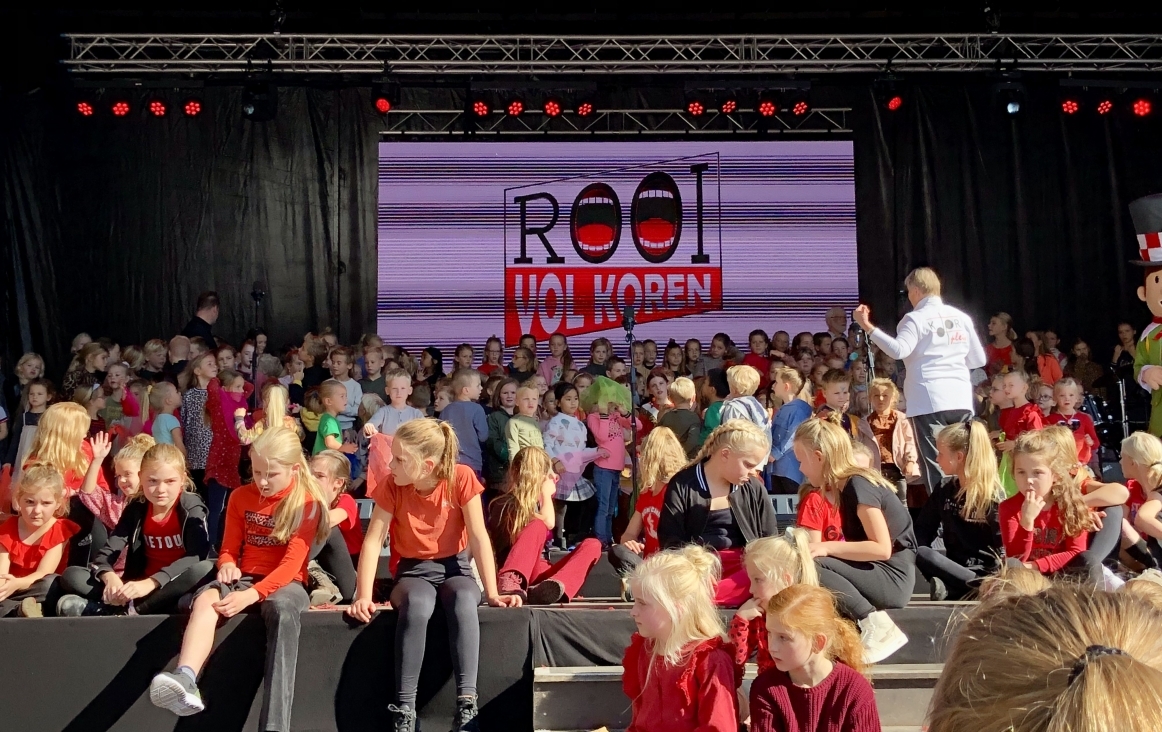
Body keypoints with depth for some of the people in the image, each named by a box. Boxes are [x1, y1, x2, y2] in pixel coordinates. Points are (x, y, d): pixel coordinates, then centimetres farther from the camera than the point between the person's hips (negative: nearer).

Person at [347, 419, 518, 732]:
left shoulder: (461, 478, -16)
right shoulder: (392, 486, -12)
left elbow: (478, 537, -14)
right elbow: (373, 541, -13)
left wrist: (492, 594, -16)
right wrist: (363, 596, -24)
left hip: (454, 567, 0)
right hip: (413, 571, 0)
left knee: (464, 603, -37)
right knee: (417, 607, -37)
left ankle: (466, 705, -36)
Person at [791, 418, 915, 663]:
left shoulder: (858, 485, -17)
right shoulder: (847, 485, 10)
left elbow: (882, 548, -22)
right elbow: (859, 541, 9)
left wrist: (827, 547, -21)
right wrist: (815, 545, -1)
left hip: (893, 579, -9)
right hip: (875, 571, 9)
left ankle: (874, 625, -19)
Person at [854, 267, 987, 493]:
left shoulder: (916, 318, -3)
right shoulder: (961, 317, 14)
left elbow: (898, 350, -19)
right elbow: (978, 359, 17)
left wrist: (867, 327, -17)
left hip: (929, 401, -5)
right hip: (961, 399, 5)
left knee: (934, 465, -2)